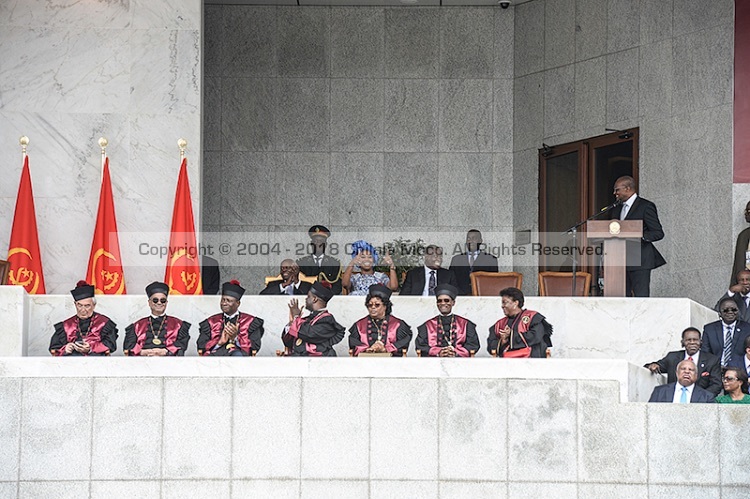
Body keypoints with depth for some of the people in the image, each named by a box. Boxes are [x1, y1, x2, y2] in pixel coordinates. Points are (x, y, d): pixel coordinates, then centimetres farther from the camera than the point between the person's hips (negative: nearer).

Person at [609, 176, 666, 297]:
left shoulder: (646, 206, -5)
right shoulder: (617, 208, 18)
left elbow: (658, 233, -9)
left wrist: (639, 236, -22)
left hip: (639, 261, -7)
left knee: (641, 297, -10)